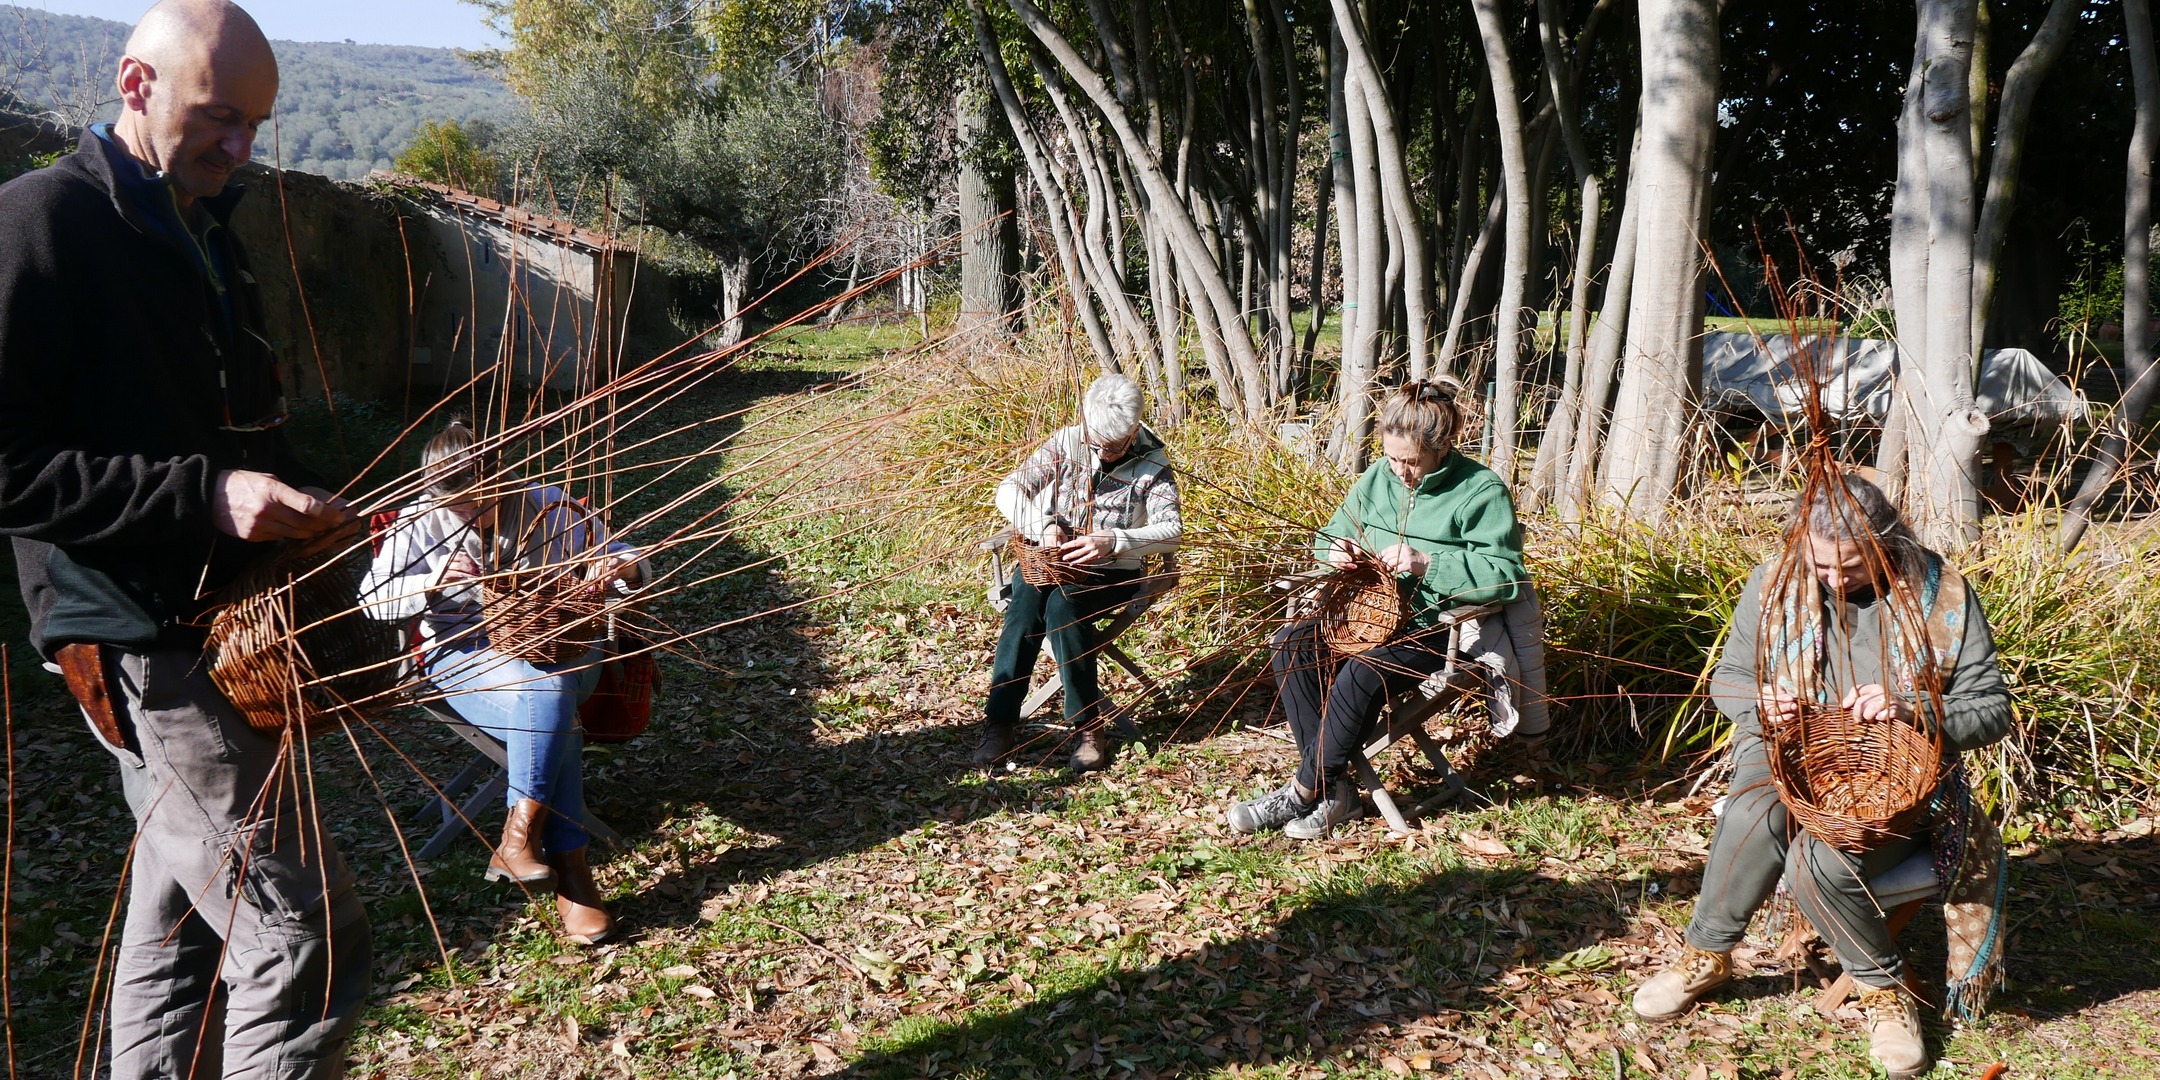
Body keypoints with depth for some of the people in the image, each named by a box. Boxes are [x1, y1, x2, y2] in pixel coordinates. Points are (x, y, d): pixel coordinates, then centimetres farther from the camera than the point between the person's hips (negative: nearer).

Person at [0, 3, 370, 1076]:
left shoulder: (203, 231, 15)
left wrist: (300, 500, 7)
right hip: (142, 643, -9)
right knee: (309, 945, -10)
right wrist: (207, 495, -24)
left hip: (221, 623, 9)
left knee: (182, 925, 19)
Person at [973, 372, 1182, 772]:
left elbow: (1171, 531, -18)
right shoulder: (1066, 443, -1)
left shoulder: (1152, 464, -7)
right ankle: (1000, 722, -23)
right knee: (1026, 603, -29)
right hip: (1048, 559, 3)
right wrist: (1043, 526, -23)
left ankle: (1090, 727, -23)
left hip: (1113, 571, -2)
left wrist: (1113, 541, -34)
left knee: (1063, 606, -33)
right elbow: (1010, 490, -4)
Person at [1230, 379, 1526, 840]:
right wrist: (1336, 552, -8)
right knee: (1291, 644, -17)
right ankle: (1335, 790, -16)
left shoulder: (1482, 491, -10)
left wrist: (1425, 563, -26)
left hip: (1440, 626, -7)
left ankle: (1304, 792, -15)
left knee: (1364, 672, -32)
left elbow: (1506, 575, -19)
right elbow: (1326, 540, 17)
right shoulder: (1378, 478, 7)